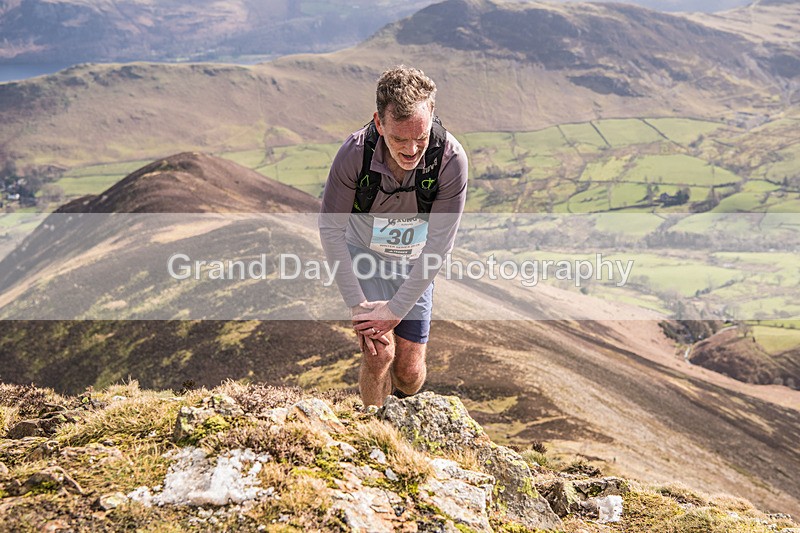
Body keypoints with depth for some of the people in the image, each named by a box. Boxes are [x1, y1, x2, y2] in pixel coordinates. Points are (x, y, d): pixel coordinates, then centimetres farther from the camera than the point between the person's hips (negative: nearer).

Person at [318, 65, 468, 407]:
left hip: (414, 266, 1)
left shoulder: (451, 159, -30)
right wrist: (356, 303, -18)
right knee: (379, 354, -17)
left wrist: (396, 310, -19)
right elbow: (330, 228, -17)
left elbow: (439, 245, -22)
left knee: (410, 374, 3)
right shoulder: (355, 152, -30)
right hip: (364, 255, -1)